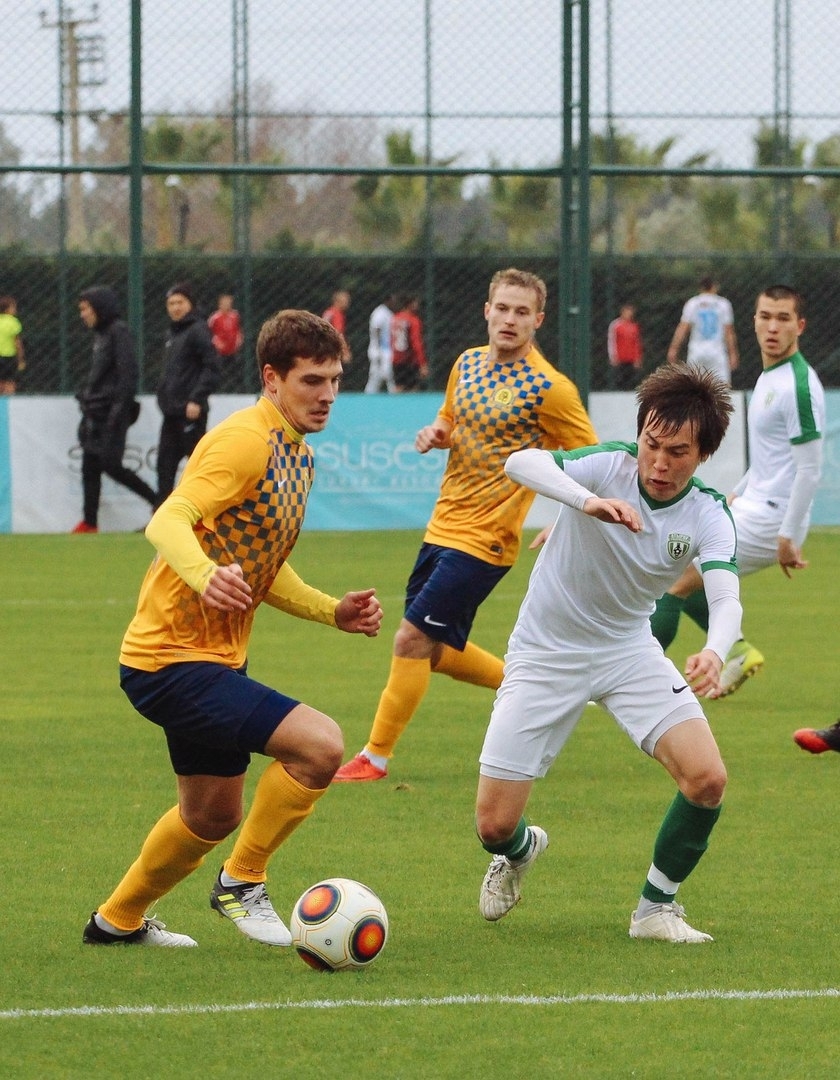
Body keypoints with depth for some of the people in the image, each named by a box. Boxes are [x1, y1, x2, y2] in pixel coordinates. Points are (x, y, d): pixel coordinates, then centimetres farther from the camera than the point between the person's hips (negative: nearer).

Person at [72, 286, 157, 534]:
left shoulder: (118, 332, -11)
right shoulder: (100, 334, 17)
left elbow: (128, 372, -18)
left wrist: (120, 407, -22)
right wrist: (85, 396, 16)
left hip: (111, 411, -9)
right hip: (95, 412, 9)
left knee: (111, 465, -11)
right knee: (90, 466, 5)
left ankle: (158, 501, 0)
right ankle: (89, 521, 8)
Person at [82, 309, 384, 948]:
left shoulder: (300, 456, 12)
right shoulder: (245, 440, -19)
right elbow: (168, 522, -32)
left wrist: (332, 612, 11)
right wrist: (204, 575, -51)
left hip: (216, 656, 10)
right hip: (172, 660, -10)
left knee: (213, 816, 24)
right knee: (320, 745, -22)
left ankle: (118, 920, 44)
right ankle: (243, 881, -4)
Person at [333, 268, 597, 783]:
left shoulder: (550, 389, -14)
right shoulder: (468, 364, 7)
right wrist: (435, 434, 0)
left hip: (482, 540, -8)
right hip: (443, 525, 8)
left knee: (413, 640, -9)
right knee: (433, 651, 15)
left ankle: (376, 756, 1)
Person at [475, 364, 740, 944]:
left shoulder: (708, 515, -14)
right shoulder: (611, 466, -21)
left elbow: (726, 598, -29)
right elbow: (520, 462, -38)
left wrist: (714, 652, -52)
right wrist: (589, 501, -57)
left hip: (628, 650, 2)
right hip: (545, 654, -2)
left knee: (707, 778, -19)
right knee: (495, 824, -5)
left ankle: (656, 908, 5)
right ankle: (519, 851, 35)